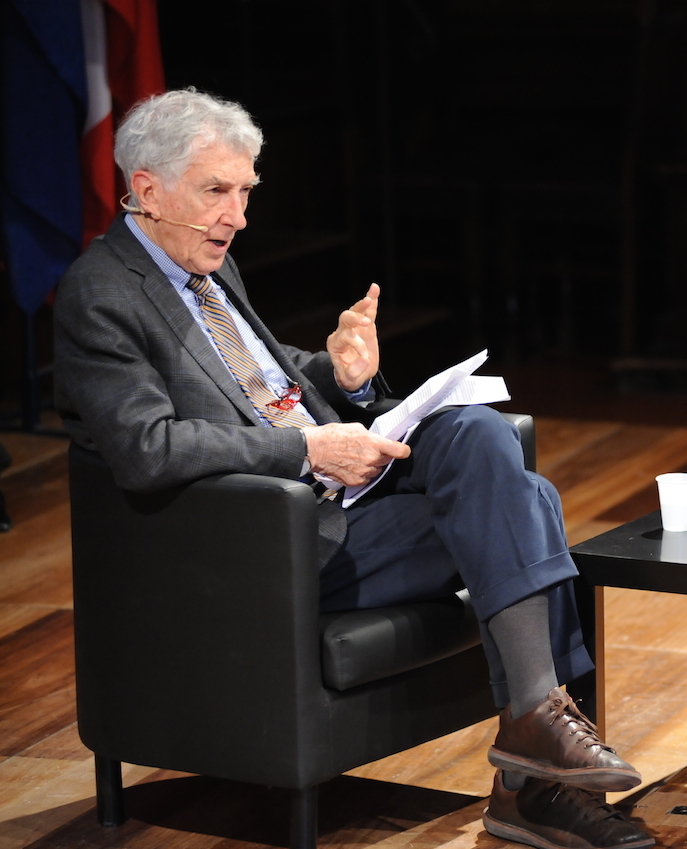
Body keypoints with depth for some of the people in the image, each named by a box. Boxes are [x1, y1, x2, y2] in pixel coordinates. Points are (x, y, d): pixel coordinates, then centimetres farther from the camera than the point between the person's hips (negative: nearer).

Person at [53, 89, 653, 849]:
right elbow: (147, 449, -23)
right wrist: (310, 449, -23)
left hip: (335, 477, 8)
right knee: (496, 510, -21)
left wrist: (341, 375, 2)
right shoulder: (100, 296, -10)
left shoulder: (210, 266, 17)